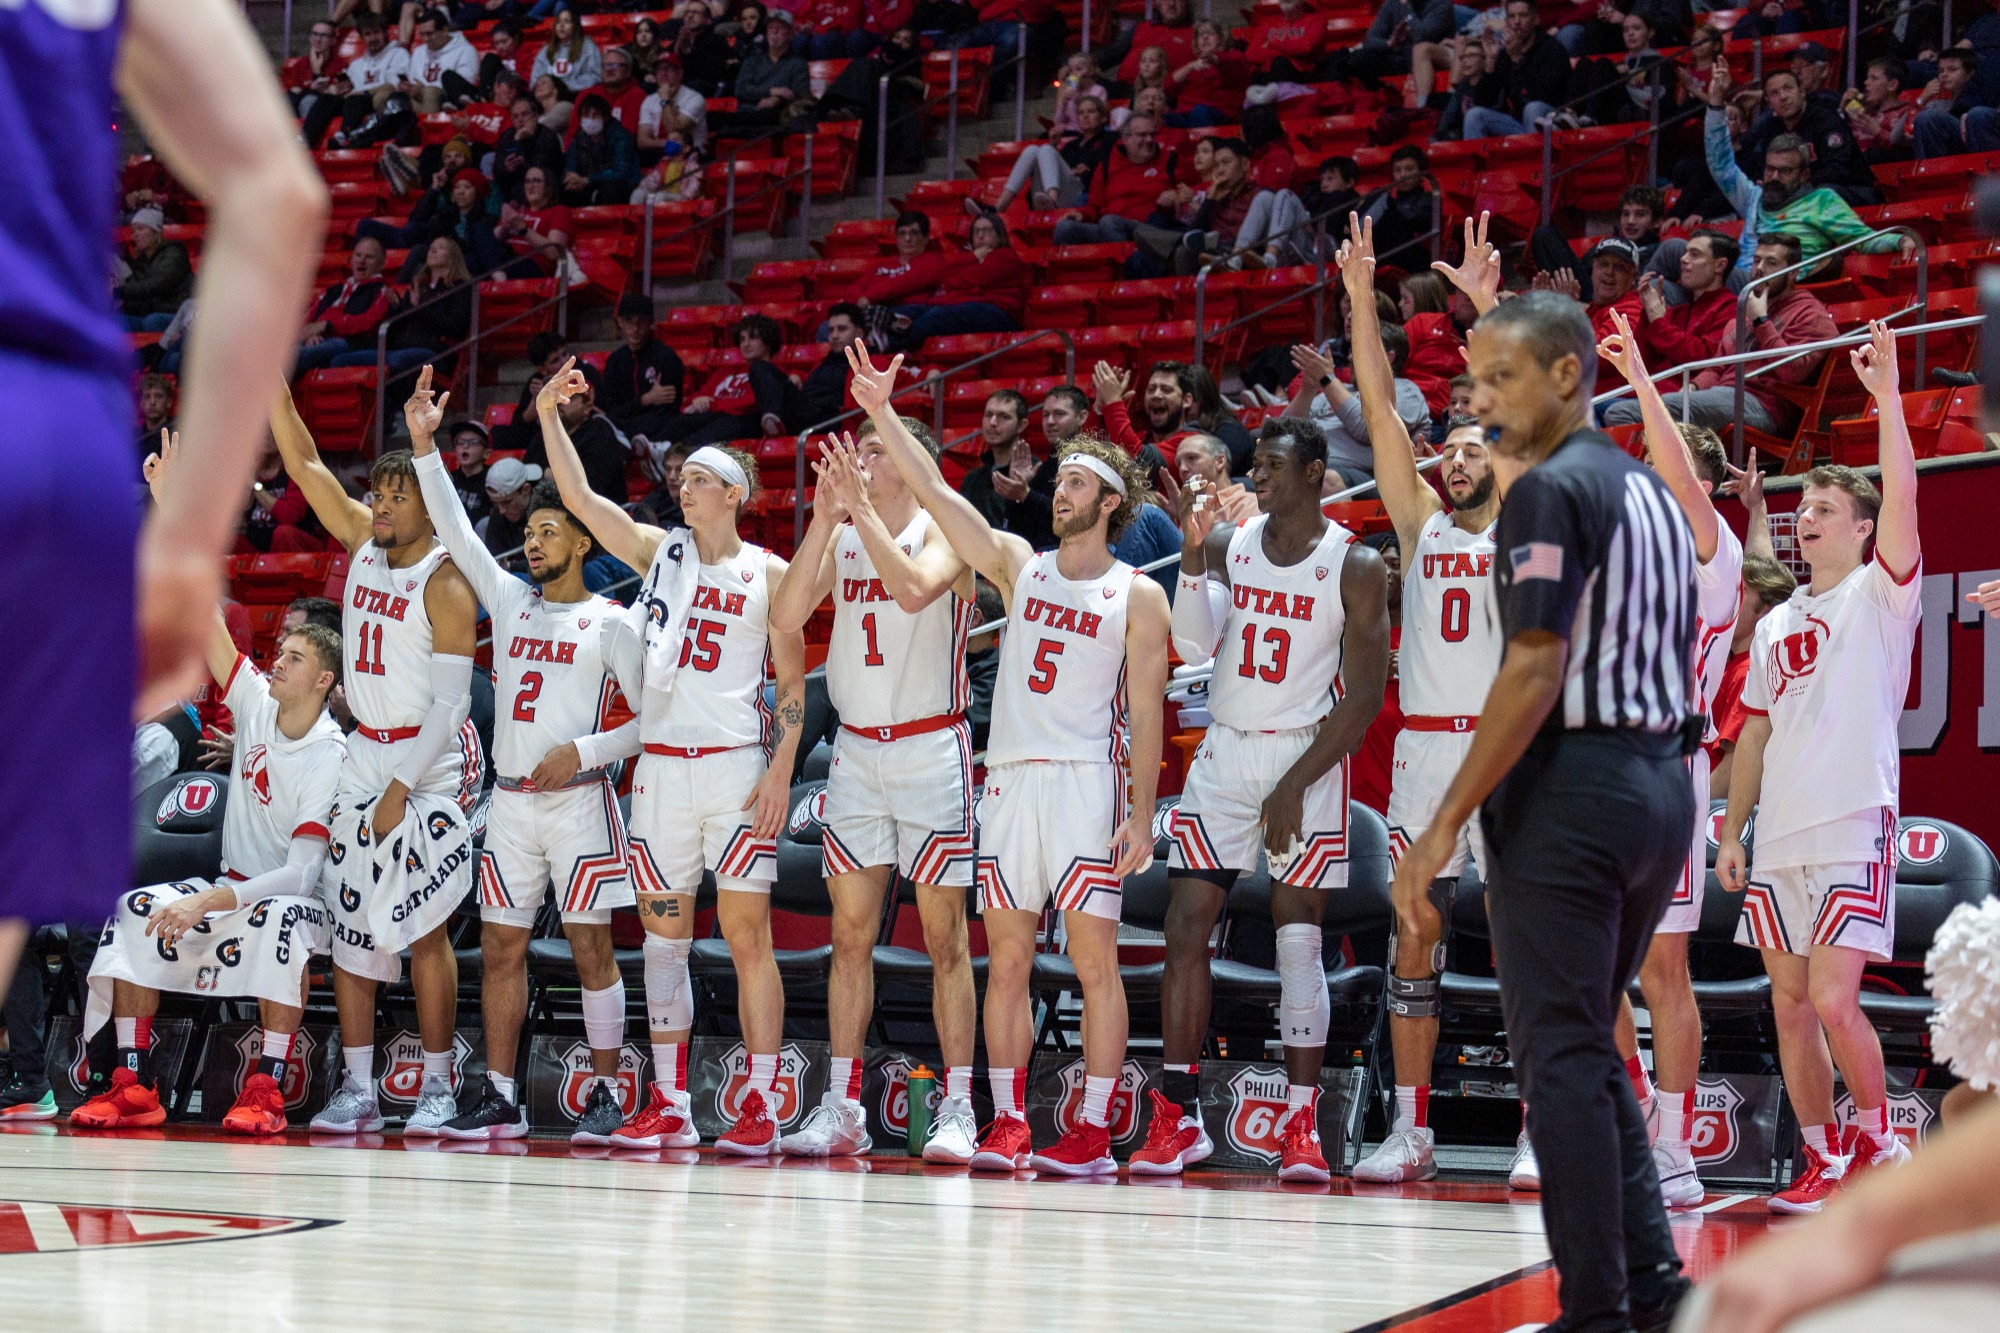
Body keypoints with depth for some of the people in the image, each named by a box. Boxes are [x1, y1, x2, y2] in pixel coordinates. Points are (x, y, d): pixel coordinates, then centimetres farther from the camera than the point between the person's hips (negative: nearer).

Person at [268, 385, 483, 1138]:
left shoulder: (445, 583, -14)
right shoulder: (364, 543, 6)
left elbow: (452, 702, -17)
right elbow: (304, 464, 5)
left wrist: (403, 787, -20)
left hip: (430, 762, -7)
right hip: (364, 753, 7)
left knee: (423, 928, -7)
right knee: (349, 923, 5)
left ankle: (437, 1089, -1)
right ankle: (358, 1089, 8)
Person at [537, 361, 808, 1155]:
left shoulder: (768, 574, 2)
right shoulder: (658, 552, 11)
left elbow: (793, 681, 0)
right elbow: (579, 500, 4)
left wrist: (782, 767, -10)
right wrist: (549, 417, -5)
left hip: (737, 764, -4)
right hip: (661, 764, 4)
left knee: (747, 934, -5)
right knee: (663, 933, 4)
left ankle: (759, 1106, -4)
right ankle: (669, 1106, 9)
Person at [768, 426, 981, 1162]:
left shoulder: (941, 530, -6)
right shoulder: (841, 538, 10)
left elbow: (913, 590, -27)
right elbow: (786, 617, -4)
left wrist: (861, 506, -23)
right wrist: (825, 519, -10)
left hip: (931, 748, -5)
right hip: (856, 749, 5)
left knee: (945, 938, -3)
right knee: (850, 935, 5)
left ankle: (958, 1108, -1)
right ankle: (841, 1108, 8)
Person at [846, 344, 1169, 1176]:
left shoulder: (1137, 597, 2)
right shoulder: (1019, 566, 13)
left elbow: (1145, 712, -2)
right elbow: (935, 493, 6)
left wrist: (1141, 815, -10)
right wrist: (881, 414, -2)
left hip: (1087, 781, -4)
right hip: (1008, 778, 4)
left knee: (1094, 959, -5)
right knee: (1006, 958, 4)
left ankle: (1093, 1131, -5)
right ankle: (1008, 1123, 7)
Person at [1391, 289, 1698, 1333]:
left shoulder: (1550, 491, -12)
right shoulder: (1652, 492, 16)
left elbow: (1534, 672, -19)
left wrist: (1442, 827, -19)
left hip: (1570, 785, -9)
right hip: (1663, 785, 9)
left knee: (1560, 1056, -4)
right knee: (1590, 1048, 17)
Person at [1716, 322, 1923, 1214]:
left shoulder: (1880, 595, 1)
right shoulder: (1775, 626, 18)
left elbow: (1901, 495, -15)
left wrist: (1886, 395, -21)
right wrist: (1732, 829, 13)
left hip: (1854, 829, -6)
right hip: (1780, 836, 6)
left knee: (1833, 1000, -14)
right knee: (1790, 1004, 5)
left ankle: (1877, 1143, 5)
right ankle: (1822, 1163, 13)